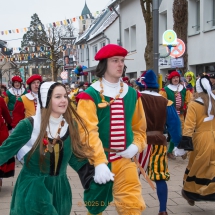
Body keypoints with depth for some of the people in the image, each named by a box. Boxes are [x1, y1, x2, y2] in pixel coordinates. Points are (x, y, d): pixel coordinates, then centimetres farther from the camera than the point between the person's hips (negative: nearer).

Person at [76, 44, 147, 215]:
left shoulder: (132, 94, 6)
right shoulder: (90, 95, -10)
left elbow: (139, 127, 14)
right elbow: (89, 131, -20)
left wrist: (136, 145, -5)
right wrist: (100, 162, -30)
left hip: (125, 160, 3)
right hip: (97, 161, -3)